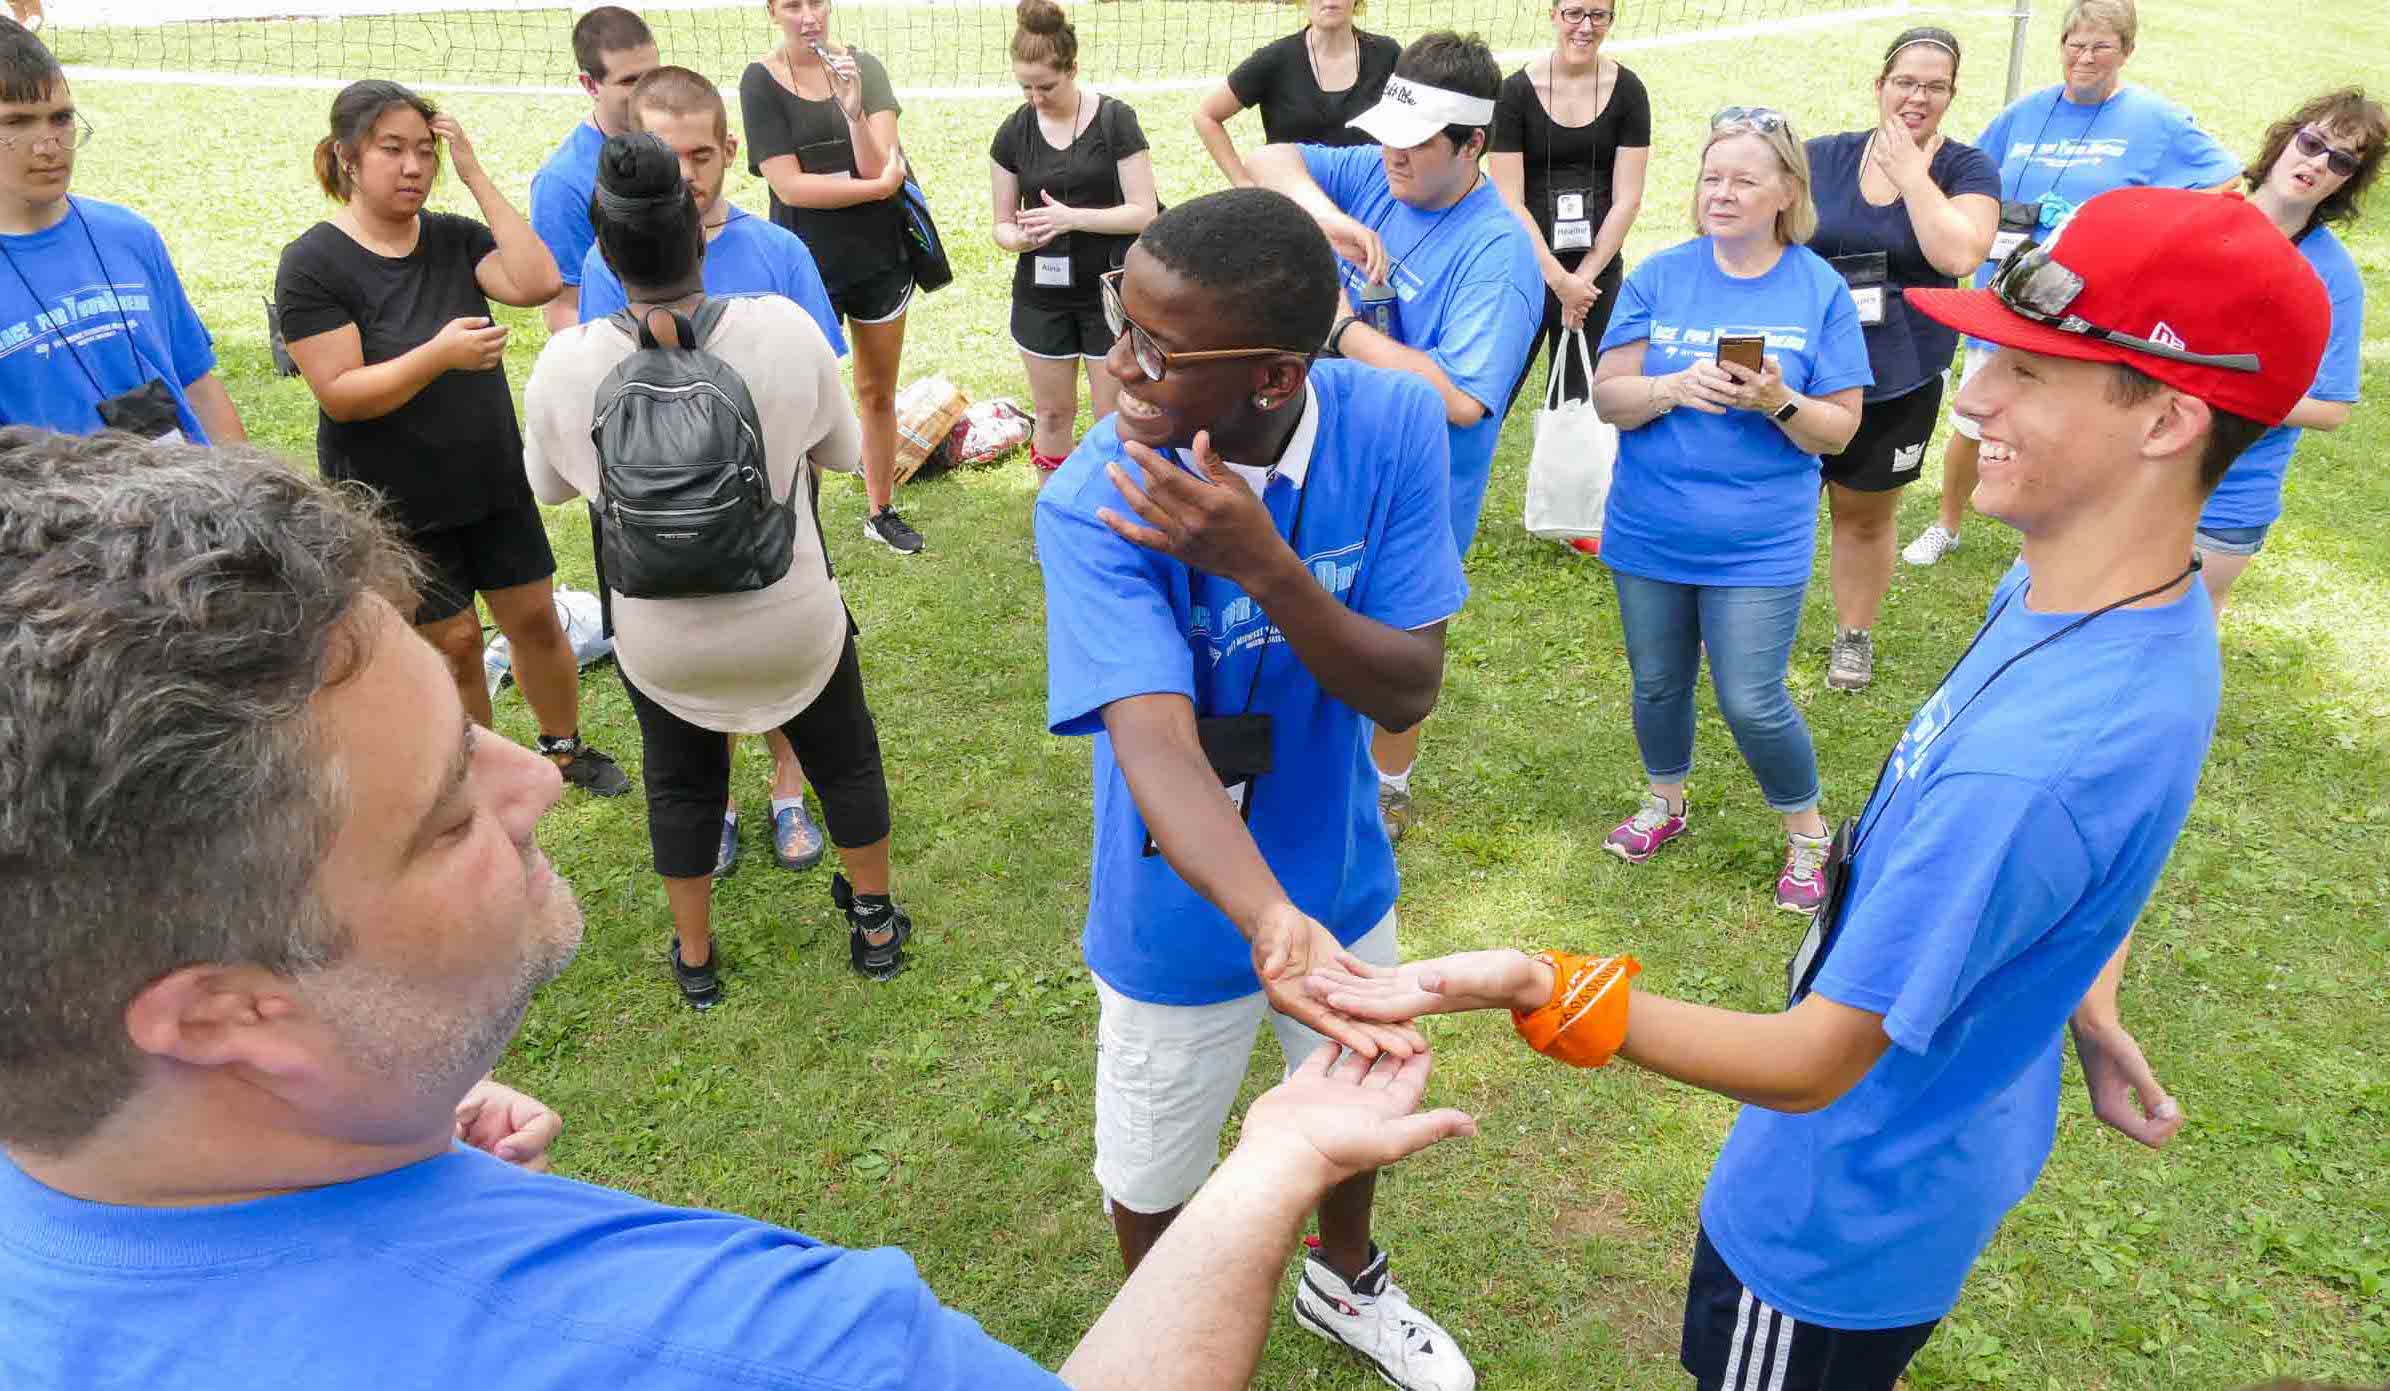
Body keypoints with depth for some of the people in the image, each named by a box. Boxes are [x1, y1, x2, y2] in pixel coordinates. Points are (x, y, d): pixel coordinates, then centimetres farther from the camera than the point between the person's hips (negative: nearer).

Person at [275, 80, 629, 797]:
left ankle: (564, 745, 33)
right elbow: (340, 393, -18)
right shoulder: (314, 263, -12)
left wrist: (475, 175, -16)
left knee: (536, 620, 11)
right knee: (453, 643, 5)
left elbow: (537, 282, -17)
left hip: (493, 483, 4)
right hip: (396, 503, -4)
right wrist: (440, 354, -32)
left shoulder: (453, 238, 0)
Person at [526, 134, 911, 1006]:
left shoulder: (567, 365, -17)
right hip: (793, 622, 0)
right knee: (845, 761, 23)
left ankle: (694, 959, 39)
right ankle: (875, 926, 40)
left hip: (660, 640, 1)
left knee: (681, 785, 24)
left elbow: (548, 485, 2)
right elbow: (842, 452, -2)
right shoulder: (786, 330, -18)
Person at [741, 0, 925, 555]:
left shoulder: (863, 67, -4)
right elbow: (790, 185, -16)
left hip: (881, 257, 3)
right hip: (808, 264, -3)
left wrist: (853, 110, -30)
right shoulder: (761, 80, -10)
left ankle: (881, 511, 30)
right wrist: (878, 186, -12)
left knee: (878, 392, 14)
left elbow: (881, 166, -14)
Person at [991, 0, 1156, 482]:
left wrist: (1072, 216, -25)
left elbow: (1144, 212, -12)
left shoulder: (1115, 120, -9)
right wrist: (1017, 237, -21)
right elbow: (1002, 223, 4)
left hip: (1110, 292, -3)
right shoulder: (1013, 133, -1)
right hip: (1041, 295, 3)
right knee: (1052, 413, 13)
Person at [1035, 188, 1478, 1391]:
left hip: (1339, 879, 3)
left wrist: (1265, 567, -38)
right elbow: (1154, 741, -41)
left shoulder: (1394, 426, -20)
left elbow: (1408, 691, -21)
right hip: (1187, 916, -3)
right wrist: (1272, 922, -59)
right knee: (1152, 1180, 18)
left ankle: (1345, 1281, 62)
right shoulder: (1094, 506, -29)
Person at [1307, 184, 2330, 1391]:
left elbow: (1811, 1064, -34)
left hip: (1847, 1212, -8)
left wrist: (1532, 988, -42)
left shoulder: (2028, 770, -40)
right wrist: (2085, 1006, 15)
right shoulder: (2102, 600, -11)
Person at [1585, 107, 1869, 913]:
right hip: (1649, 535, 3)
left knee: (1753, 705, -2)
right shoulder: (1660, 277, -2)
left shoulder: (1820, 291, -6)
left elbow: (1838, 430, -5)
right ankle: (1665, 804, 43)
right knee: (1658, 684, 17)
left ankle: (1808, 837, 24)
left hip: (1758, 546, -2)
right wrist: (1675, 387, -25)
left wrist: (1777, 402, -25)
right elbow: (1608, 398, -6)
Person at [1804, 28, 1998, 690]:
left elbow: (1960, 254, -21)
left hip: (1899, 381, -1)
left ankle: (1854, 636, 31)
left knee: (1866, 513, 14)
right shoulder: (1821, 158, 0)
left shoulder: (1966, 169, -4)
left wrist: (1910, 171, -17)